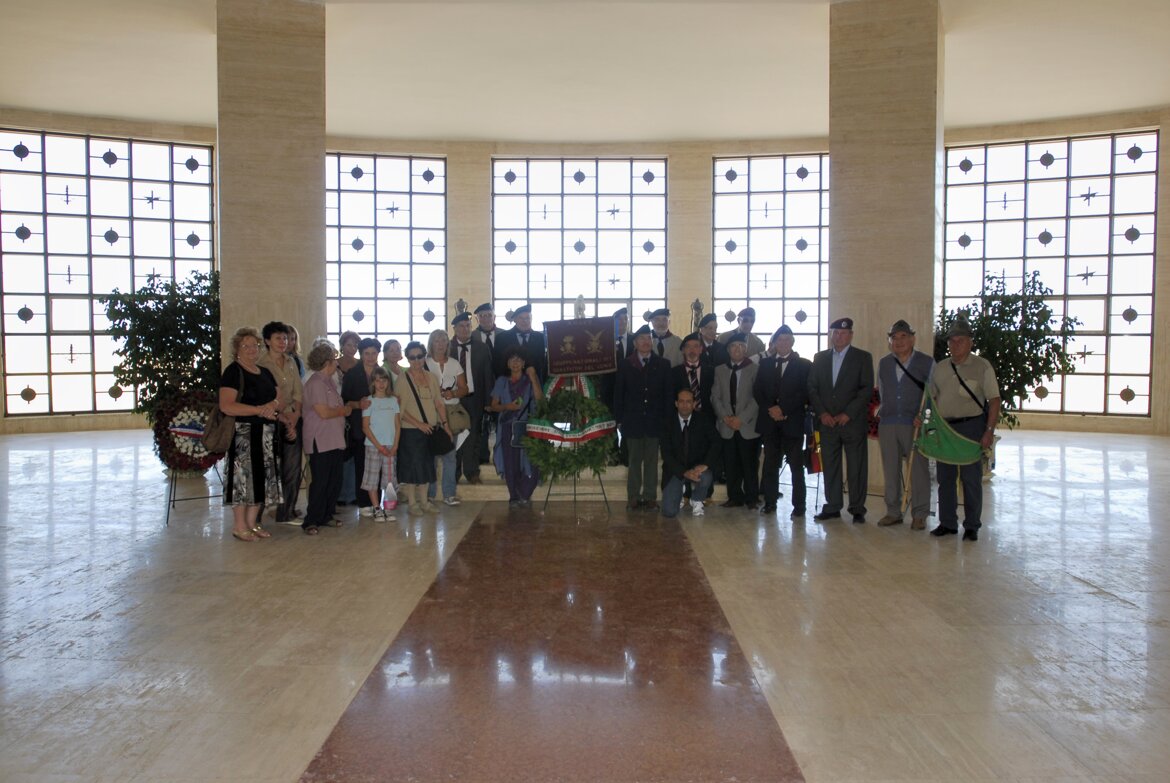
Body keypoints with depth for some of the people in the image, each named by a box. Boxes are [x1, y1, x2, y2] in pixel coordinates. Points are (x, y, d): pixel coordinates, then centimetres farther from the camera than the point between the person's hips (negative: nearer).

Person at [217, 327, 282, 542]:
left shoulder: (265, 373, 17)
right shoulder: (233, 372, -5)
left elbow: (281, 402, 16)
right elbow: (226, 406, -18)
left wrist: (273, 405, -8)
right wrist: (258, 409, -20)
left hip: (266, 435, 7)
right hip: (243, 434, -7)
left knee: (262, 478, 8)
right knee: (243, 477, -5)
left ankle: (252, 523, 18)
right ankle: (239, 526, 4)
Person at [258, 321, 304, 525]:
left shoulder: (291, 362, 12)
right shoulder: (261, 364, -6)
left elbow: (298, 391, 10)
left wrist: (296, 415, -3)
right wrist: (283, 419, -9)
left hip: (292, 419, 5)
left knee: (293, 467, 5)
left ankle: (287, 511, 15)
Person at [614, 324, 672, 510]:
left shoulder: (663, 365, 6)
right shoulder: (625, 365, 5)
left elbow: (667, 393, 4)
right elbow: (618, 394, 5)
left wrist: (666, 418, -3)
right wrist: (619, 419, 0)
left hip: (654, 420, 0)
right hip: (633, 420, 0)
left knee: (652, 460, 4)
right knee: (634, 460, 4)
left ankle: (650, 497, 11)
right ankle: (633, 497, 10)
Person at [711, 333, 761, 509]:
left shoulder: (755, 370, 1)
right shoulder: (719, 370, 12)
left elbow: (757, 398, -6)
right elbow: (715, 397, 7)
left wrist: (742, 418, -14)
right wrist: (725, 417, -8)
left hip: (748, 425, -3)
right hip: (727, 426, 3)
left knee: (750, 464, 0)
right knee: (730, 464, 3)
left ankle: (751, 498, 11)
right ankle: (735, 497, 14)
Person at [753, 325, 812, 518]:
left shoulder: (804, 365, 4)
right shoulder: (765, 363, 13)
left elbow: (805, 393, -4)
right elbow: (757, 390, 8)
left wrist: (783, 409, -12)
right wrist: (770, 409, -6)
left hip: (793, 421, -3)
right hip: (769, 421, 3)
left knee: (796, 465, -1)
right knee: (770, 463, 5)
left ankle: (799, 506, 3)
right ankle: (770, 502, 12)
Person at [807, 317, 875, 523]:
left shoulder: (863, 357, 2)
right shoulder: (820, 357, 11)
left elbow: (867, 389, -5)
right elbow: (812, 387, 8)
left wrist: (848, 414, -12)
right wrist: (821, 413, -5)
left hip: (853, 422, -3)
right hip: (827, 422, 3)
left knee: (857, 467, 1)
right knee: (830, 466, 5)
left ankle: (857, 509, 9)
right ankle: (832, 507, 13)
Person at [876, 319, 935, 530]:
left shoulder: (927, 363, 0)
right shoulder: (883, 363, 12)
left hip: (915, 424, -4)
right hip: (888, 424, 4)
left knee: (918, 470, -2)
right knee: (890, 470, 7)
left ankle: (919, 515, 7)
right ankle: (893, 512, 17)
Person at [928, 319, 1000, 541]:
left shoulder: (982, 366, -3)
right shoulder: (940, 367, 11)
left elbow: (994, 400, -6)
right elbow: (932, 397, 18)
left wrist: (989, 431, -13)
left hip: (971, 426, -4)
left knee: (971, 478, 1)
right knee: (945, 477, 8)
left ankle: (972, 526, 11)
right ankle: (947, 523, 18)